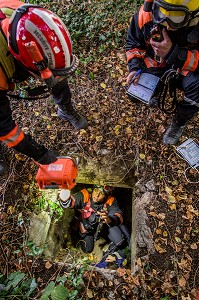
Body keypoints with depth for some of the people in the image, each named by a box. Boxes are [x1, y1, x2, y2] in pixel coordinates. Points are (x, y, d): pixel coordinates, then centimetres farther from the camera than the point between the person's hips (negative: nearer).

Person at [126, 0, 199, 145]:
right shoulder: (146, 13, -20)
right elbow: (133, 43, -4)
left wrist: (174, 53, -42)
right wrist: (135, 67, -20)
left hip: (187, 68, -2)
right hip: (155, 65, 3)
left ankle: (179, 121, -4)